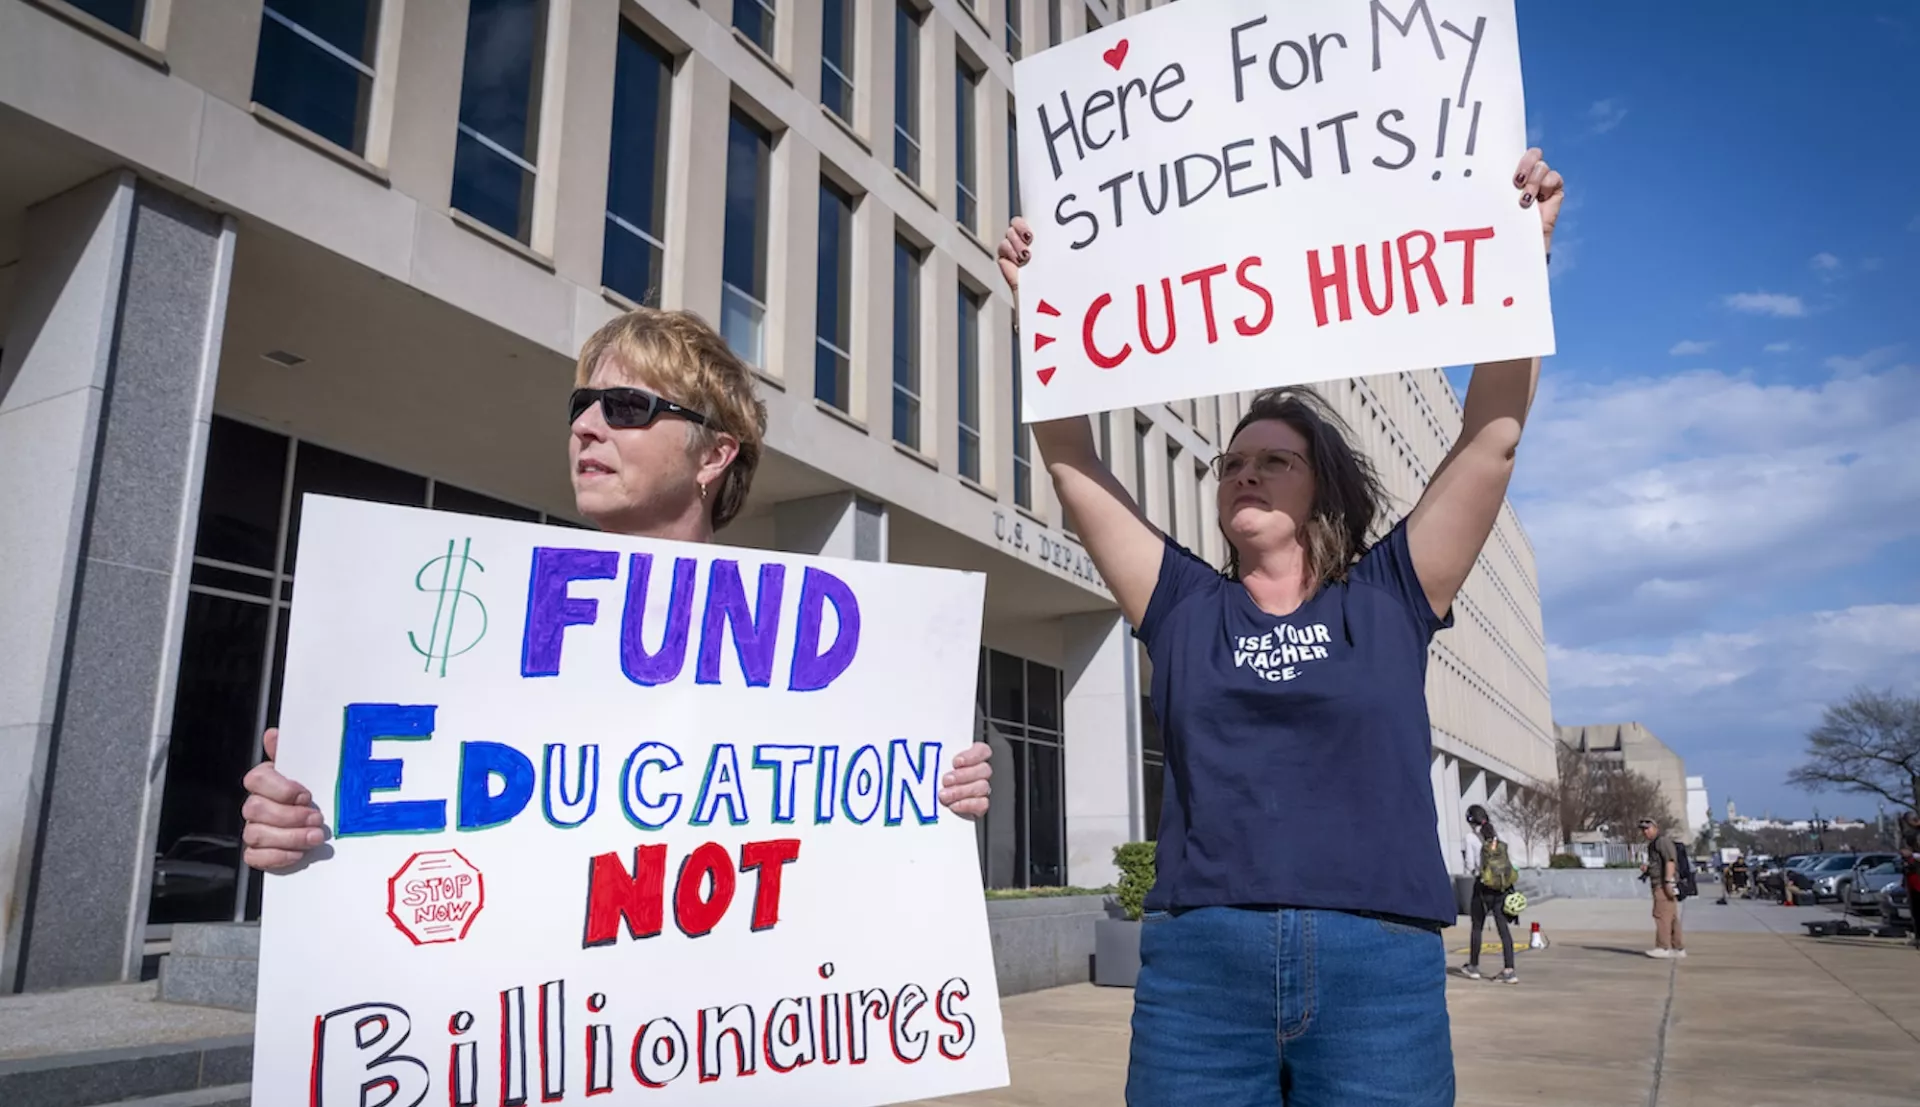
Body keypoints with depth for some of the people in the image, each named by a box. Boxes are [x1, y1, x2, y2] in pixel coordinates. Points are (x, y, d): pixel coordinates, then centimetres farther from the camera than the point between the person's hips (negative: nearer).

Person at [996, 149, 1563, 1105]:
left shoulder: (1388, 596, 9)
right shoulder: (1184, 605, 10)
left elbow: (1491, 437, 4)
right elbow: (1071, 460, 7)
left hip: (1382, 967, 0)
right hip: (1197, 964, 1)